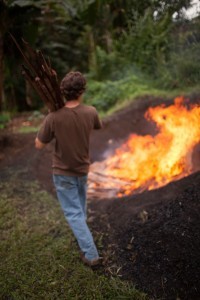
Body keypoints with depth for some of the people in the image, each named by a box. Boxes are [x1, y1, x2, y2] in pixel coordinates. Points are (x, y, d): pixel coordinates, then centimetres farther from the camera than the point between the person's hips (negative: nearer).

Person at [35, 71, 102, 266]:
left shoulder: (54, 117, -25)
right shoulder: (90, 112, -16)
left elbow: (39, 145, -13)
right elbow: (98, 127, 8)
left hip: (63, 172, -4)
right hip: (83, 169, 4)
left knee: (73, 213, 6)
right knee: (80, 208, 29)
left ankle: (90, 254, 8)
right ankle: (82, 234, 54)